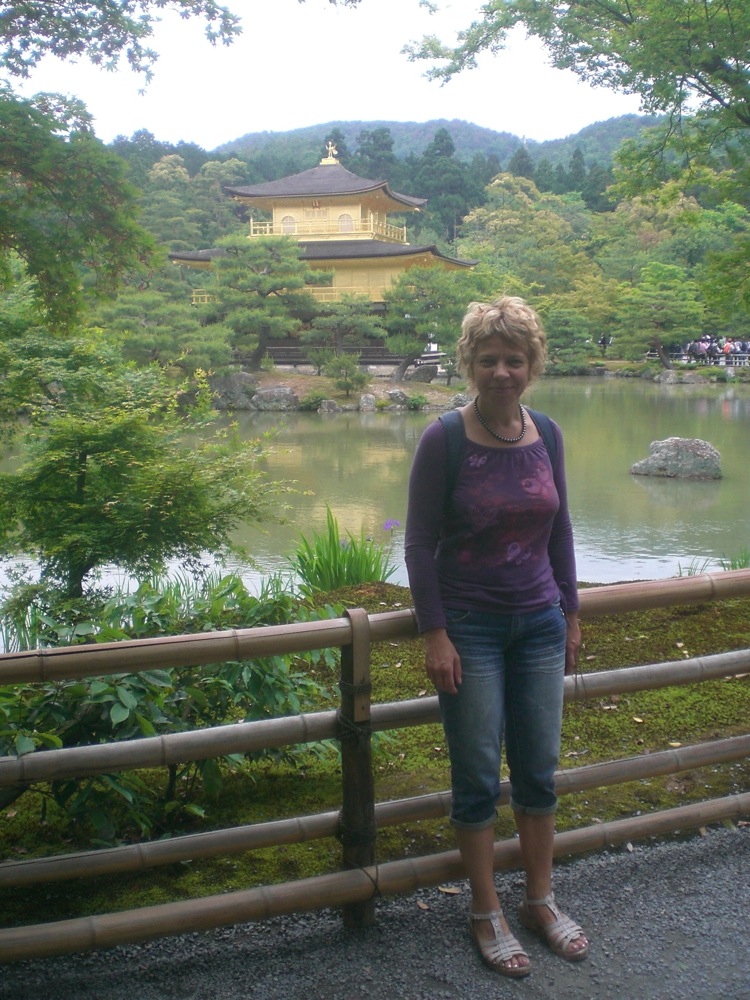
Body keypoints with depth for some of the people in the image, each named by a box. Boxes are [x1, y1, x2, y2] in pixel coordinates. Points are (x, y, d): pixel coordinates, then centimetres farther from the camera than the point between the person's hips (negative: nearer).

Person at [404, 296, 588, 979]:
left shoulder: (545, 434, 1)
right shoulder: (444, 440, -12)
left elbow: (559, 530, 11)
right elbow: (419, 541, -10)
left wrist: (571, 614, 12)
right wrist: (435, 634, -13)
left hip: (540, 624, 5)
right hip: (470, 628, -4)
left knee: (539, 771, 13)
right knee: (478, 778, 5)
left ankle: (541, 902, 31)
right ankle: (487, 916, 23)